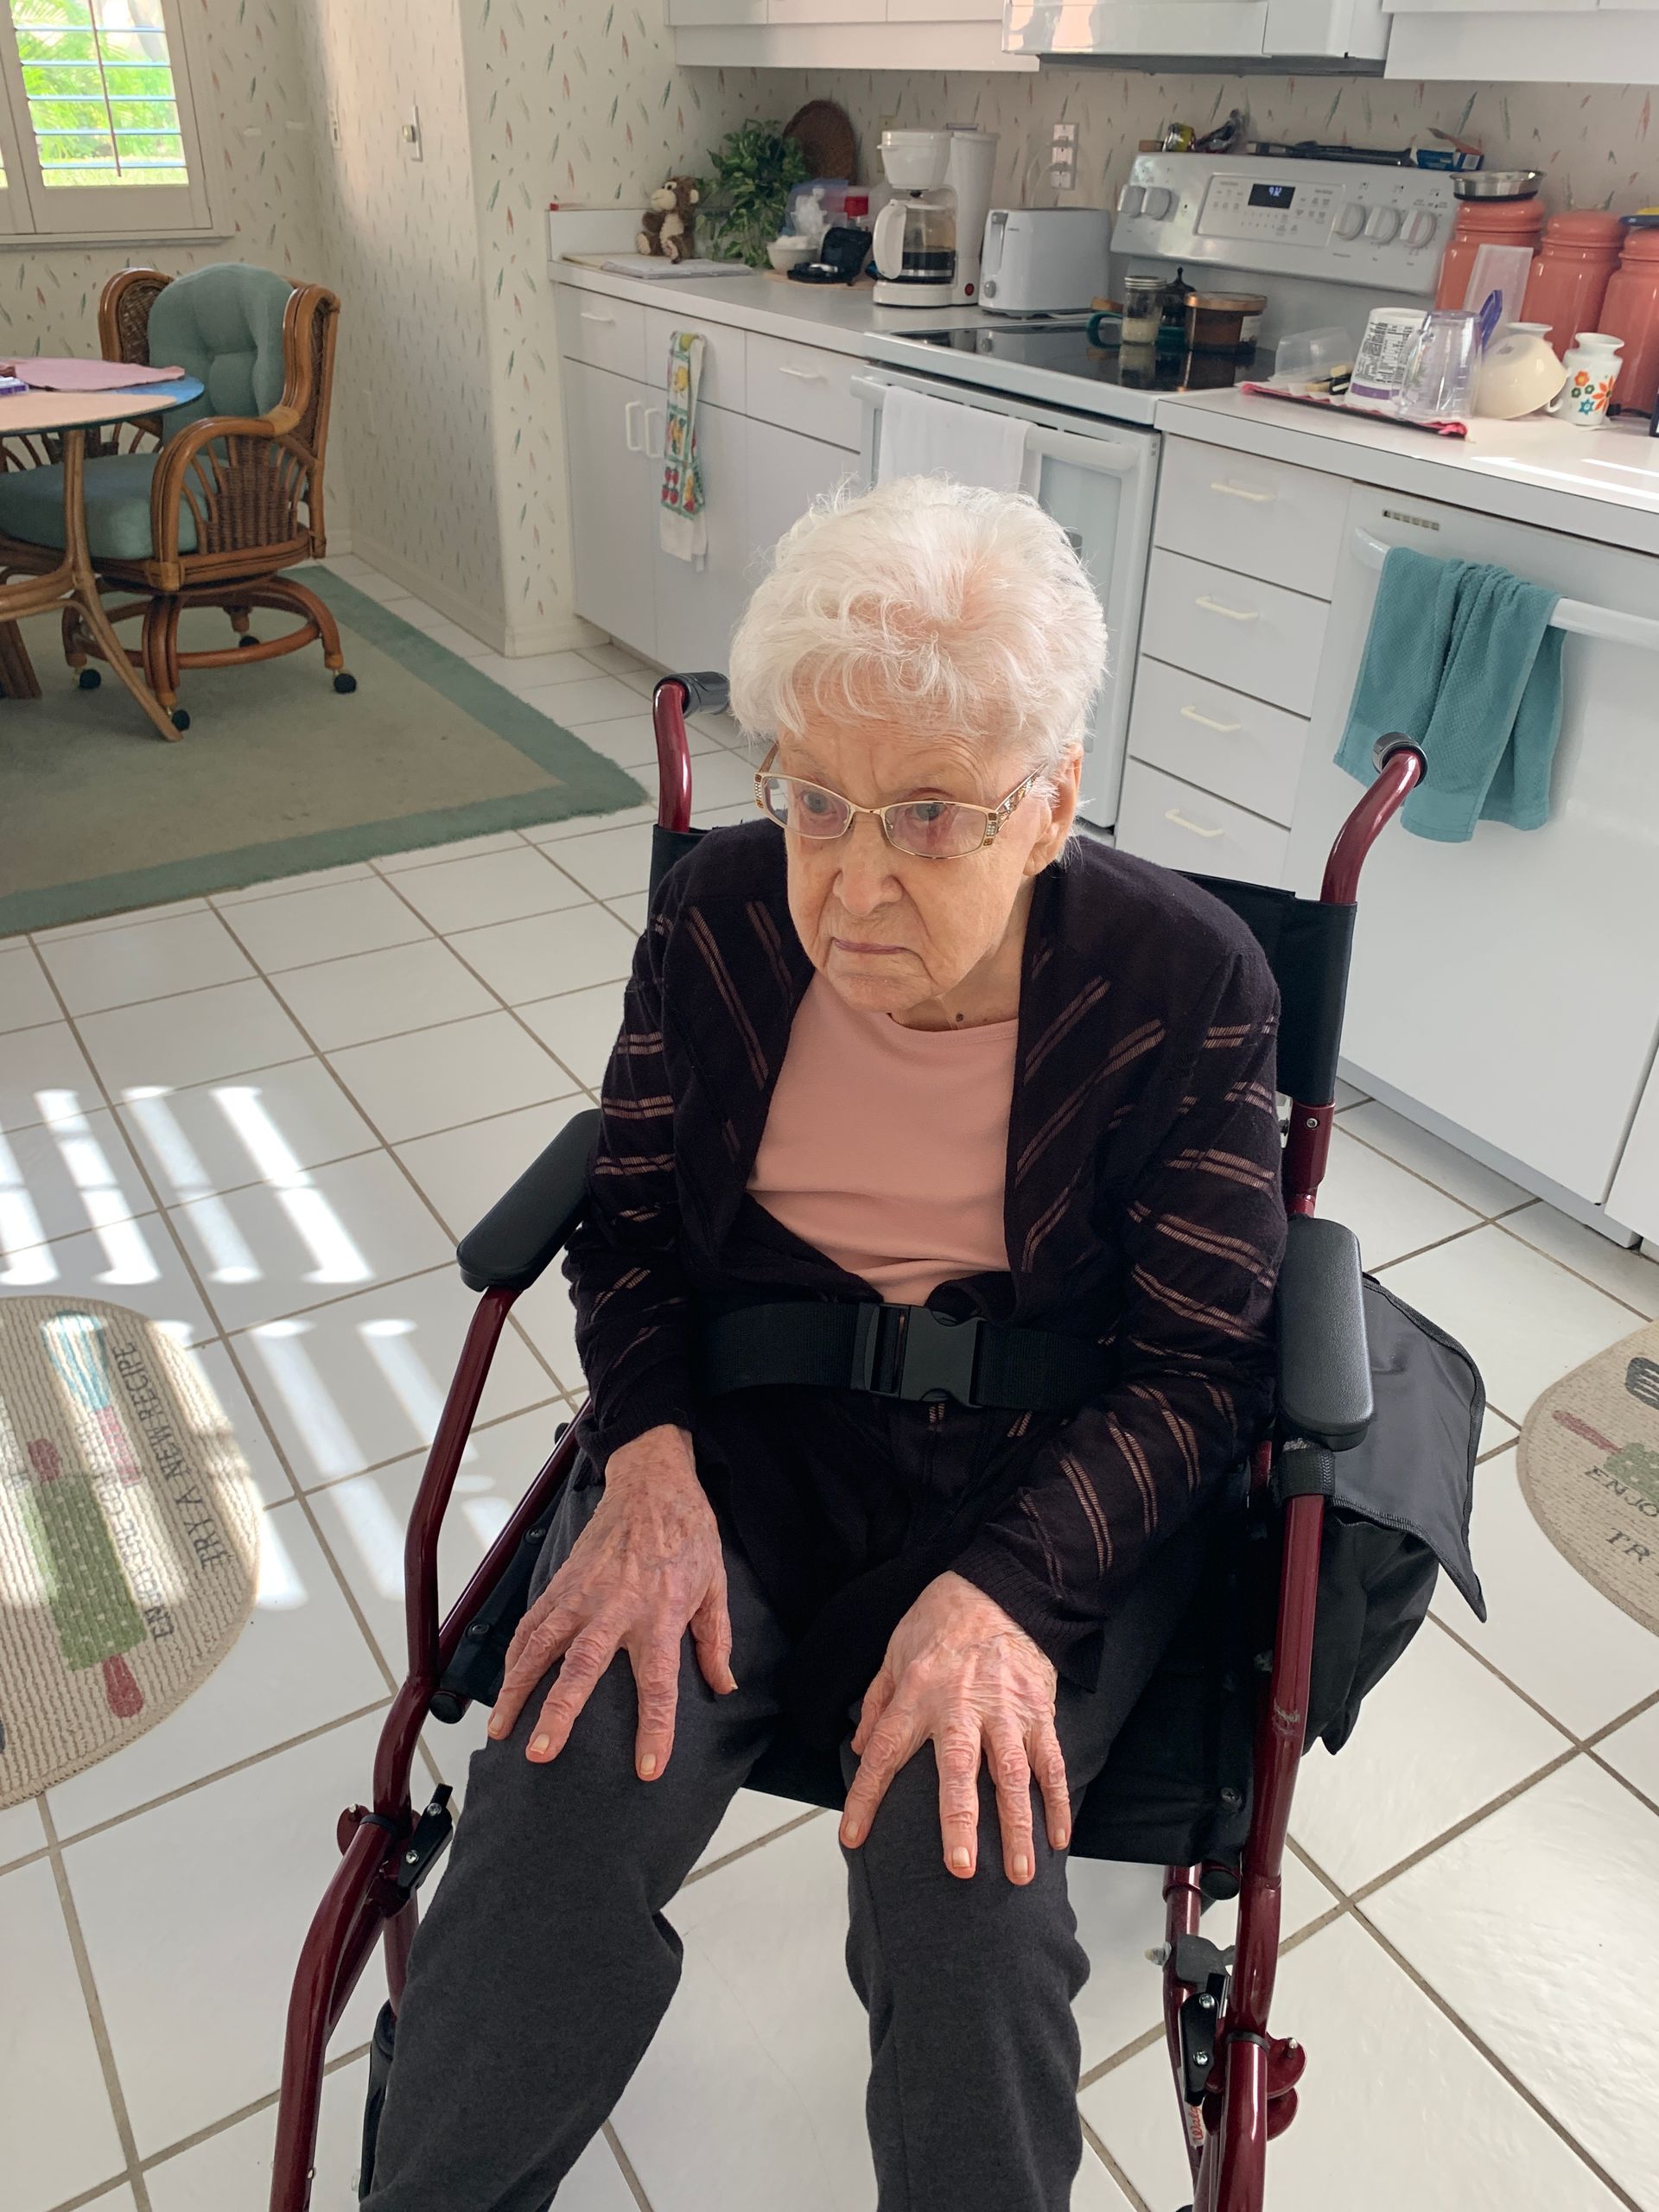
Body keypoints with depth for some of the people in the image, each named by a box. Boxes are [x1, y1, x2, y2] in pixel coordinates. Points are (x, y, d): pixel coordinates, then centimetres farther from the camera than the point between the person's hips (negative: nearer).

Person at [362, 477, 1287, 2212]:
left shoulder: (1184, 985, -12)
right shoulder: (718, 918, -5)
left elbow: (1192, 1369, -8)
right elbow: (628, 1219, 5)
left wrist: (999, 1591, -24)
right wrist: (648, 1462, -13)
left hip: (1048, 1474, -1)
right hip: (746, 1419, 2)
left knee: (962, 1844, -24)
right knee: (573, 1769, -22)